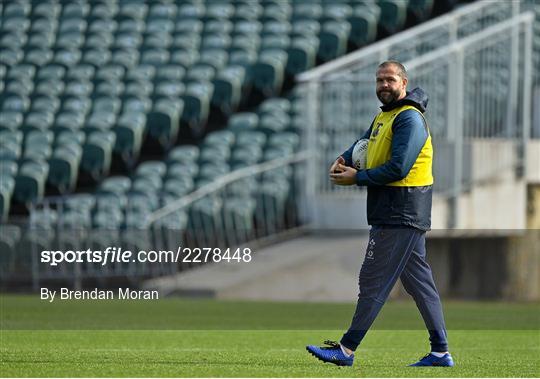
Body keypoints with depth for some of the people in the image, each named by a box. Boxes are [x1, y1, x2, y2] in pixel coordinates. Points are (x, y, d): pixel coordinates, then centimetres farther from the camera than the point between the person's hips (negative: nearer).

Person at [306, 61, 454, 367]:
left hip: (399, 216, -10)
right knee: (419, 281, 10)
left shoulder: (409, 119, -15)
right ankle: (441, 352, 12)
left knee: (374, 281, -8)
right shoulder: (384, 116, 17)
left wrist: (357, 178, -14)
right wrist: (344, 160, 2)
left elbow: (398, 168, -22)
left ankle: (347, 350, -6)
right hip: (406, 215, 10)